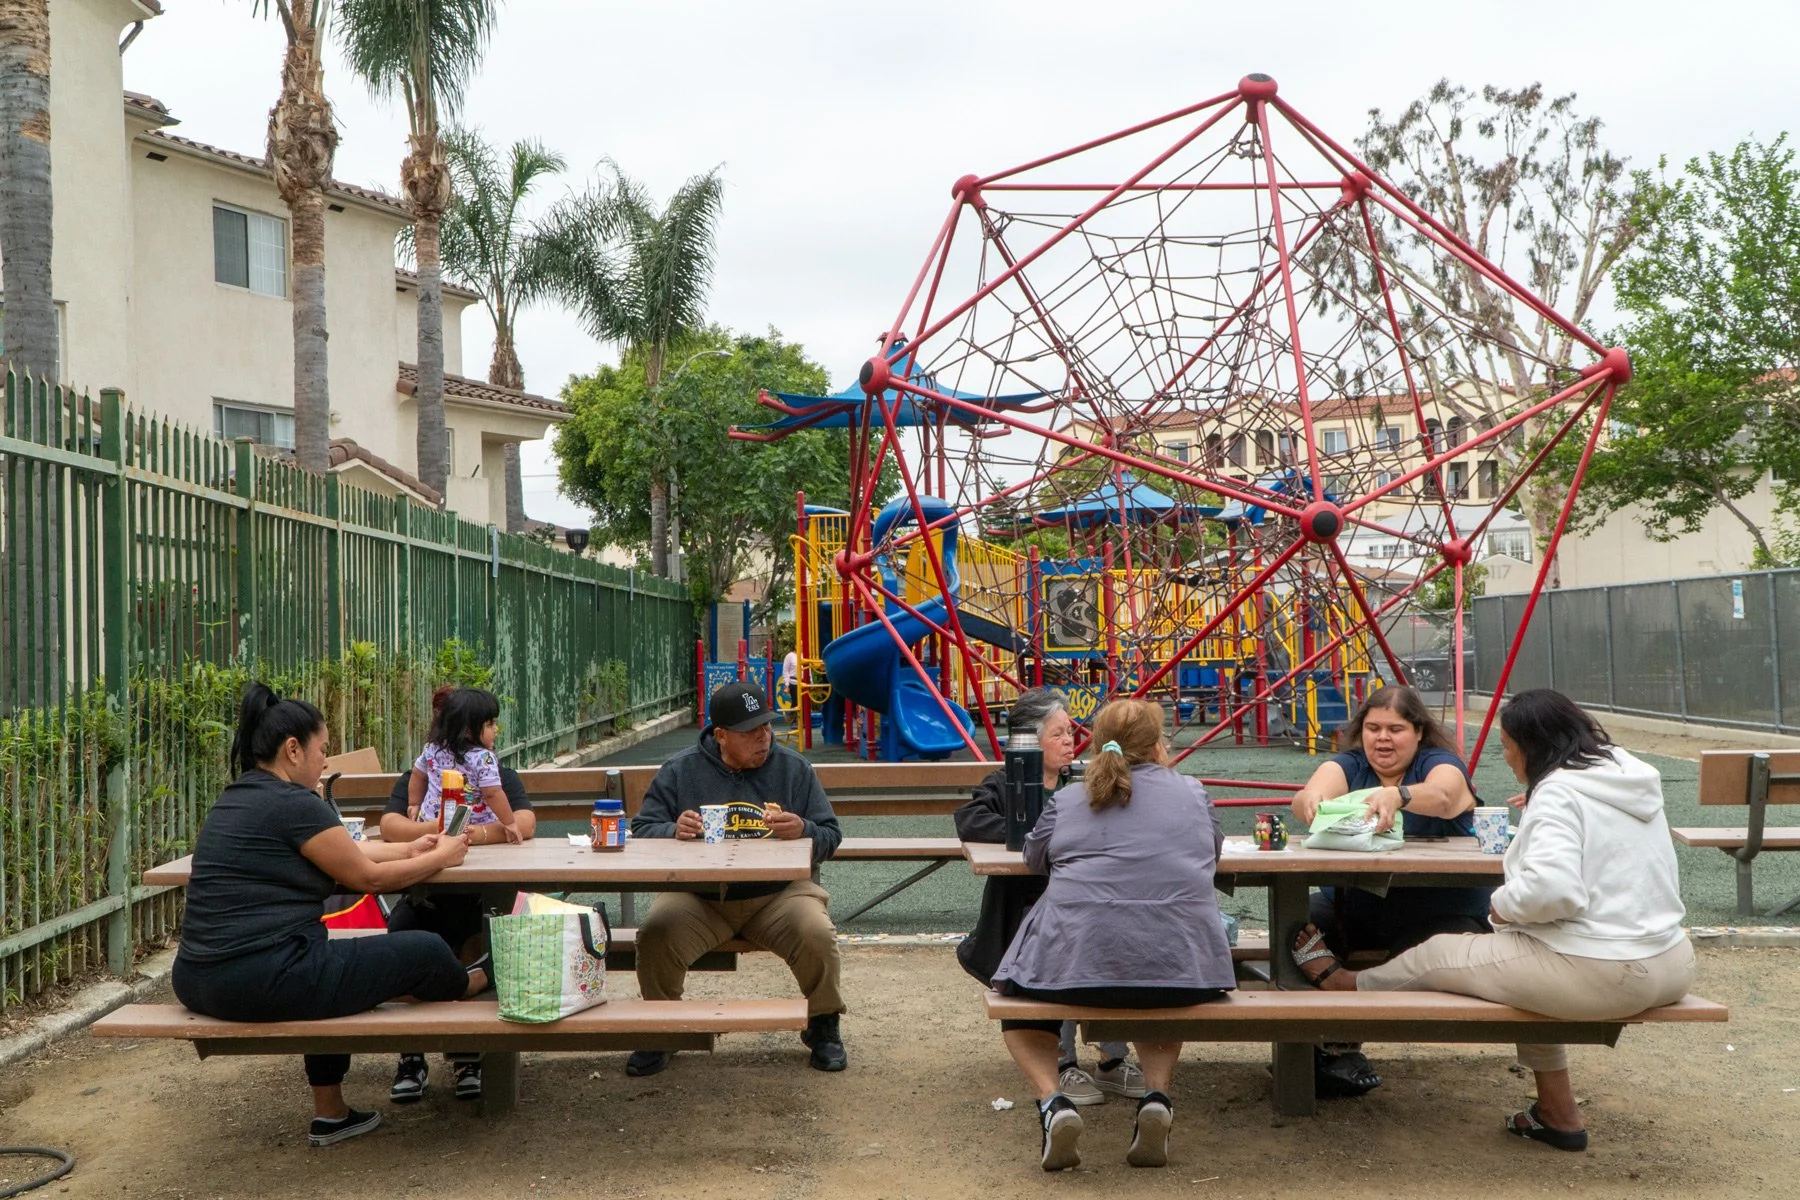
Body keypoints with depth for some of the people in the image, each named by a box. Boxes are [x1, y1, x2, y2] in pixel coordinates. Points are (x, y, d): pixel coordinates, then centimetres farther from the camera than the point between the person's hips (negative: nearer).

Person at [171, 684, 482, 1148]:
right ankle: (473, 985, 39)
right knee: (425, 950, 4)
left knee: (328, 956, 36)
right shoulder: (294, 803, -14)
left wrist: (411, 848, 25)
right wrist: (442, 857, 10)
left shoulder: (235, 800, 15)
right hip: (263, 983, -10)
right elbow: (368, 877, -4)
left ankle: (330, 1113, 36)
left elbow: (341, 850, 23)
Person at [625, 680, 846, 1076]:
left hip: (778, 893, 0)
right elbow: (642, 830, 2)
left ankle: (823, 1027, 3)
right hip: (699, 897, 0)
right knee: (656, 934, -27)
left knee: (817, 934, -27)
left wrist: (804, 831, -18)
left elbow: (830, 836, 6)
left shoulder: (793, 768, 7)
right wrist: (673, 831, -21)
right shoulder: (680, 770, 6)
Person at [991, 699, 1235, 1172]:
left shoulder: (1066, 800, 9)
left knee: (1017, 999, 28)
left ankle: (1051, 1102, 3)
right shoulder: (1192, 792, 12)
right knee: (1158, 999, 38)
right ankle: (1156, 1096, 11)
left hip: (1078, 961, -2)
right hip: (1181, 965, 2)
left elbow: (1033, 858, 25)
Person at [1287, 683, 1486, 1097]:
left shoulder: (1440, 763, -4)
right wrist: (1311, 801, -45)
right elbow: (1307, 797, -19)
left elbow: (1439, 798, -30)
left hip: (1441, 910, -3)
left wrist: (1397, 795, -53)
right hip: (1355, 905, 3)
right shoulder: (1348, 765, 3)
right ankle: (1334, 1043, -15)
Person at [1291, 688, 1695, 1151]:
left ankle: (1345, 982, 36)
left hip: (1598, 974, -9)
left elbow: (1550, 888, -30)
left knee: (1436, 955, 8)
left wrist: (1501, 906, -12)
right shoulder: (1632, 776, 10)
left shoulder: (1559, 791, -16)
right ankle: (1556, 1114, 29)